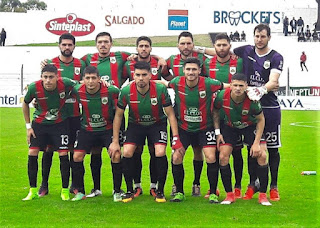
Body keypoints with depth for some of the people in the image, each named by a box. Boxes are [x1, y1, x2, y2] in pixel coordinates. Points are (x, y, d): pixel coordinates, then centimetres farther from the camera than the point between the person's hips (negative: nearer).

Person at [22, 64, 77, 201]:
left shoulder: (65, 84, -24)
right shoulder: (34, 87, -20)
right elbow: (25, 103, 0)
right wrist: (28, 126, 0)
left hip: (60, 124, -1)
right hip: (39, 123, 1)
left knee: (63, 154, -7)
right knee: (32, 153, -7)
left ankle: (65, 191, 8)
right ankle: (33, 191, 6)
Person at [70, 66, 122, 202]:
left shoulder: (110, 91, -21)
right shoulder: (78, 91, -14)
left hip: (108, 129, -2)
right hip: (87, 130, 2)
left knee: (116, 156, -16)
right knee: (77, 156, -9)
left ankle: (117, 191, 2)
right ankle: (80, 192, 8)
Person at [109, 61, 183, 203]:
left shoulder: (160, 90, -23)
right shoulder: (126, 91, -19)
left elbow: (170, 114, -13)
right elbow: (118, 115, -6)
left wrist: (176, 138, -19)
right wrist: (115, 141, -8)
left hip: (157, 124, -1)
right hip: (135, 124, 1)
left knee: (160, 153, -22)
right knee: (127, 152, -18)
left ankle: (160, 191, -4)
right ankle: (129, 191, 1)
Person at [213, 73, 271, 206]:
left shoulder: (252, 100, -31)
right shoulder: (222, 96, -27)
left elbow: (261, 120, -14)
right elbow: (215, 111, -4)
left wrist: (256, 143, -18)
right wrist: (217, 132, -8)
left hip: (251, 126, -1)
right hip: (229, 126, 1)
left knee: (262, 156, -15)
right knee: (223, 157, -13)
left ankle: (263, 195, -1)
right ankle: (229, 195, 2)